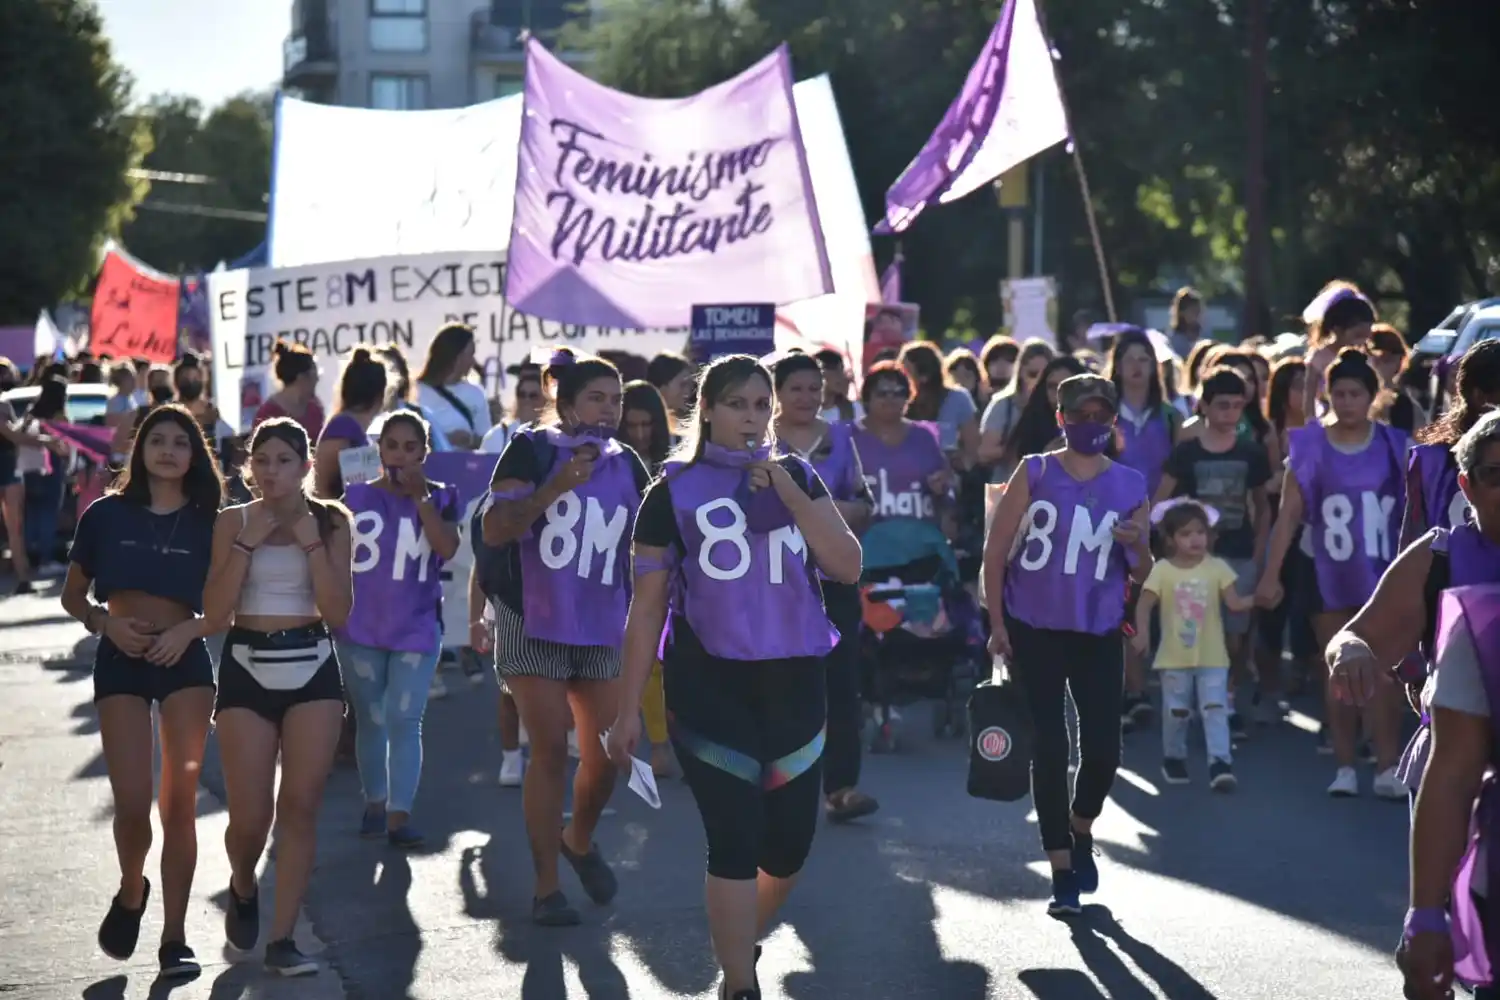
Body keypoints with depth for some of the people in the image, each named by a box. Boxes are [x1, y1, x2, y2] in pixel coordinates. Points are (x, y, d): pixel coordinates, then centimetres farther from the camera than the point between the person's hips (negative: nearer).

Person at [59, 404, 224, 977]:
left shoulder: (207, 524, 4)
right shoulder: (108, 515, 3)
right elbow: (72, 595, 9)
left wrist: (190, 629, -11)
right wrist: (105, 622, -10)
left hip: (184, 661, 1)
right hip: (121, 660, -1)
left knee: (180, 801, -2)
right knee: (132, 802, -9)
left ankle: (174, 936, 6)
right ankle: (131, 892, 23)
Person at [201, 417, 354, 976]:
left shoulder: (330, 521, 2)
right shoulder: (233, 521, 1)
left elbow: (339, 613, -6)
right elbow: (214, 616, -8)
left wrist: (312, 543, -14)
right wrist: (248, 542, -14)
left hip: (312, 670, 1)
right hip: (248, 671, -1)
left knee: (301, 806, -4)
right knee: (250, 815, -3)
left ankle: (282, 940, 1)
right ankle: (243, 889, 31)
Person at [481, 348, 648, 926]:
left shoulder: (626, 465, 7)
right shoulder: (533, 451, -7)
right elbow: (494, 531, -15)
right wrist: (555, 487, -24)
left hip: (604, 631, 5)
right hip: (535, 624, -4)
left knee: (607, 754, 4)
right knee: (550, 751, -6)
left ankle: (579, 841, 34)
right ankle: (546, 888, 3)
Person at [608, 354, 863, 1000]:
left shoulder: (798, 476, 9)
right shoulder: (674, 493, 0)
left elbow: (847, 567, -2)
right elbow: (647, 607, 1)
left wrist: (788, 494, -11)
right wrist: (629, 707, -1)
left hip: (792, 680, 4)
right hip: (710, 684, -4)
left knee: (790, 840, 8)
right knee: (735, 839, -9)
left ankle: (738, 946, 35)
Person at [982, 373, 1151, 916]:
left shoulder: (1130, 486, 5)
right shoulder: (1034, 473, -1)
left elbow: (1141, 572, 10)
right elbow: (996, 550, -2)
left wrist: (1137, 545, -13)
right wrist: (996, 623, -7)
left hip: (1099, 633, 2)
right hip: (1034, 630, -2)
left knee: (1103, 748, -1)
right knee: (1049, 747, -3)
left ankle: (1081, 828, 31)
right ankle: (1062, 870, 6)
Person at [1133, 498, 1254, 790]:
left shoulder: (1217, 567, -3)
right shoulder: (1162, 570, -6)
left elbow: (1234, 603, -8)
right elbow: (1145, 604, -11)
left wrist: (1257, 599, -28)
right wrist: (1142, 632, -27)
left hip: (1212, 657, 0)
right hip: (1175, 658, 0)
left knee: (1216, 709, -8)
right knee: (1176, 712, 12)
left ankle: (1220, 762, -11)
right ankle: (1173, 758, 30)